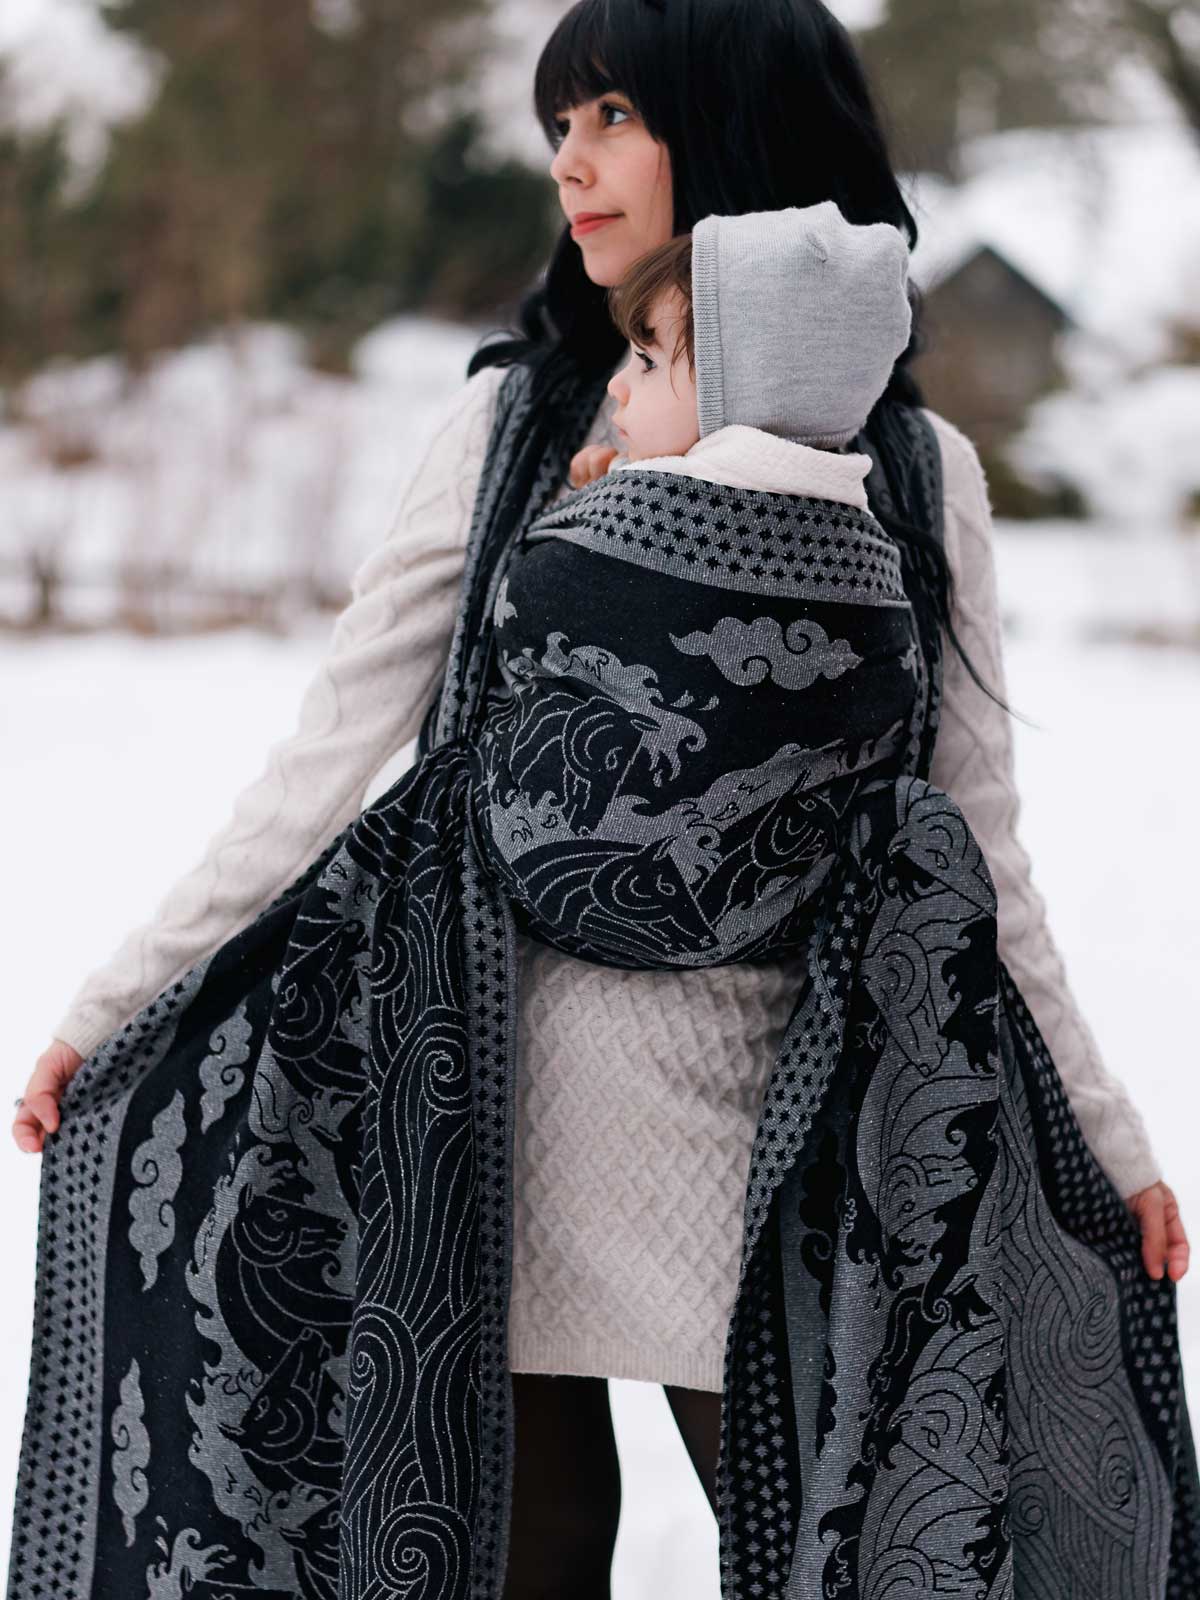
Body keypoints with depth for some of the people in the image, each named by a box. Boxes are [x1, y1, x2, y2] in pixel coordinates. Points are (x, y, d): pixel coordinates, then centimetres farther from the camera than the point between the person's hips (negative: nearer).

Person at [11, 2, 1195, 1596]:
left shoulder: (912, 469, 4)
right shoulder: (516, 417, 3)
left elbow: (968, 846, 9)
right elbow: (334, 751, 3)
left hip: (764, 1096, 0)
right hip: (509, 1075, 0)